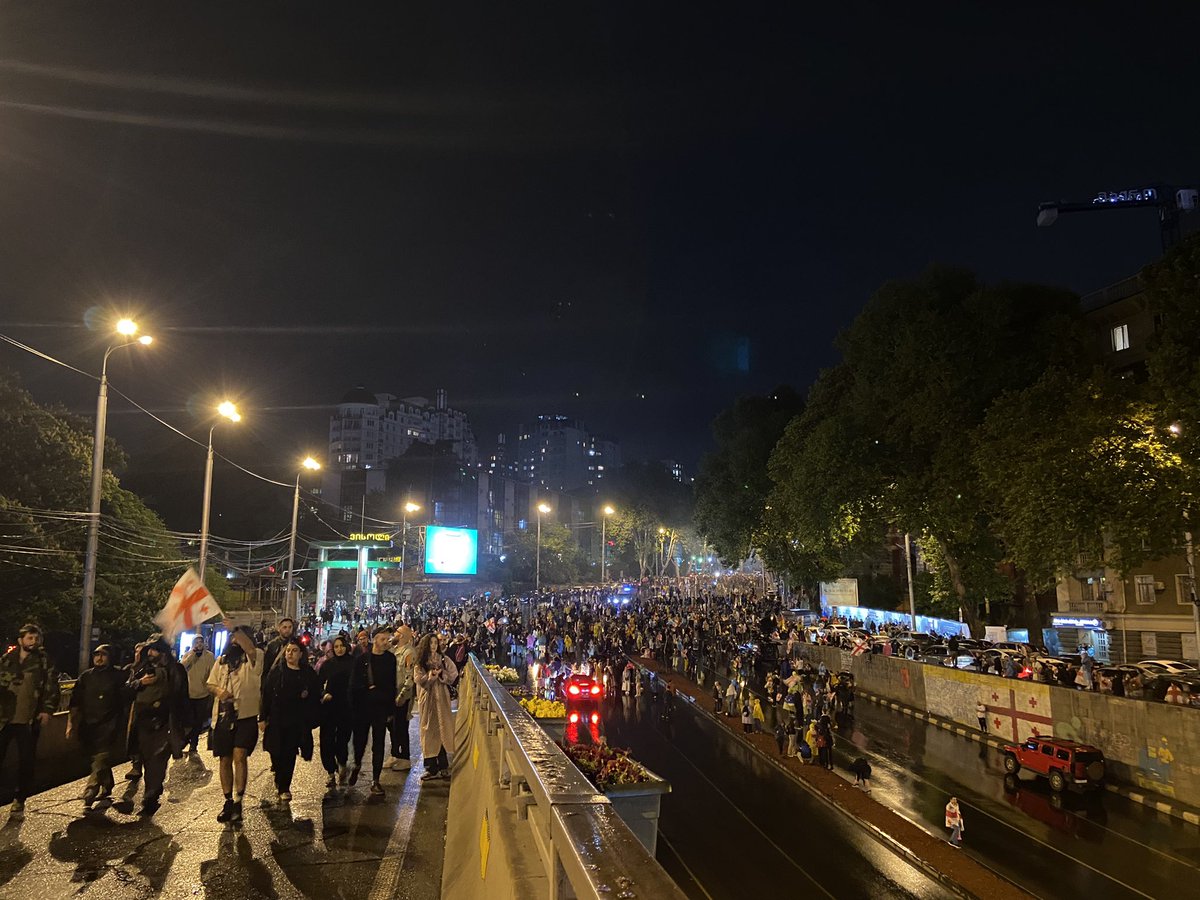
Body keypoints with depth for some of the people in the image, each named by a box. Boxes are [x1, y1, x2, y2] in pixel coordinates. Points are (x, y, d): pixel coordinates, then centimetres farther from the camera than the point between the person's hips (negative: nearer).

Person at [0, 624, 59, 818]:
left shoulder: (43, 661, 1)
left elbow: (52, 687, 0)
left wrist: (48, 710, -9)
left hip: (29, 721, -1)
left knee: (26, 761, 4)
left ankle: (19, 800, 18)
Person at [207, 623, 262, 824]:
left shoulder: (254, 658, -4)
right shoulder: (222, 660, 14)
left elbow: (250, 648, -28)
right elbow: (211, 683, 19)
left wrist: (235, 628, -31)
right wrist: (218, 691, -3)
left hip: (246, 716, -5)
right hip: (222, 717, 5)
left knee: (239, 757, -15)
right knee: (225, 760, 11)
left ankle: (238, 802, -7)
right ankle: (228, 801, 22)